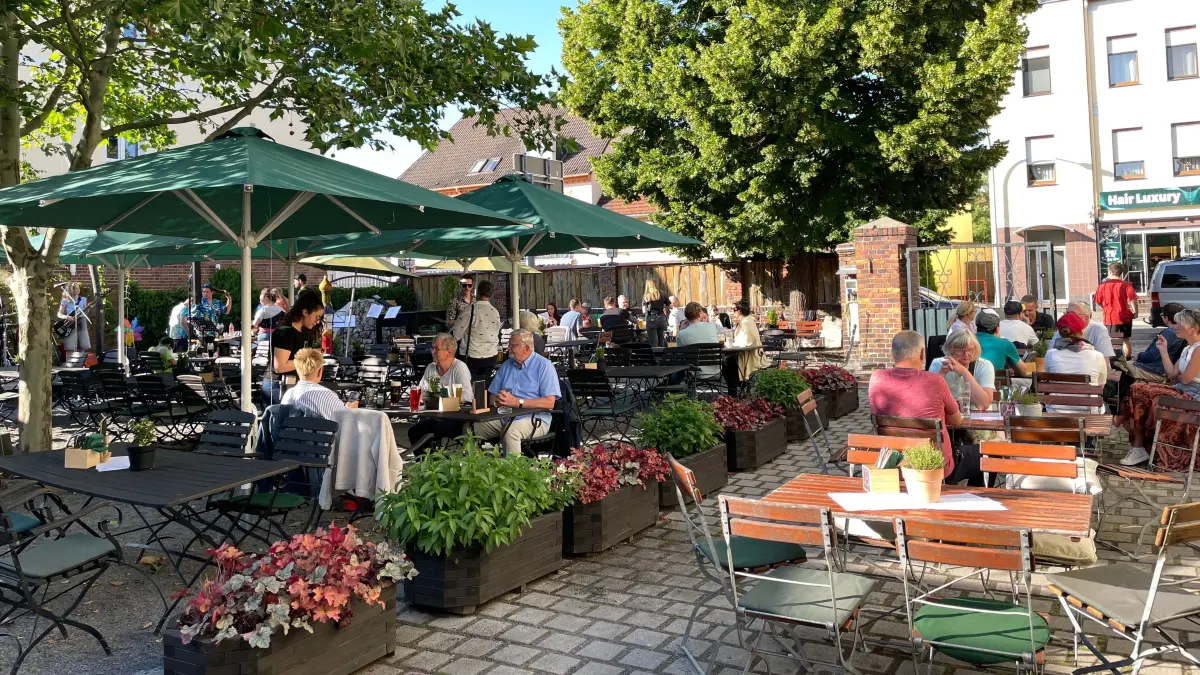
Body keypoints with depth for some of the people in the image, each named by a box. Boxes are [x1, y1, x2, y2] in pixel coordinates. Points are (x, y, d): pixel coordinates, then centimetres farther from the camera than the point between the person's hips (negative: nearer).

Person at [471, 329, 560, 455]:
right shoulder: (506, 365, 19)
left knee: (510, 430, -37)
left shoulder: (544, 365, -2)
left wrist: (517, 402, -19)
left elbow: (550, 402, -13)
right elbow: (492, 396, 18)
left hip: (533, 418, -6)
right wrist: (498, 400, -8)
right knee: (470, 428, -15)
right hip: (503, 416, 6)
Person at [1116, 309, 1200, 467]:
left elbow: (1185, 378, -16)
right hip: (1180, 392, 9)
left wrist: (1175, 378, 6)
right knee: (1138, 390, -9)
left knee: (1139, 392, -19)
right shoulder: (1187, 349, 17)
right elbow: (1172, 373, 12)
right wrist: (1163, 351, 8)